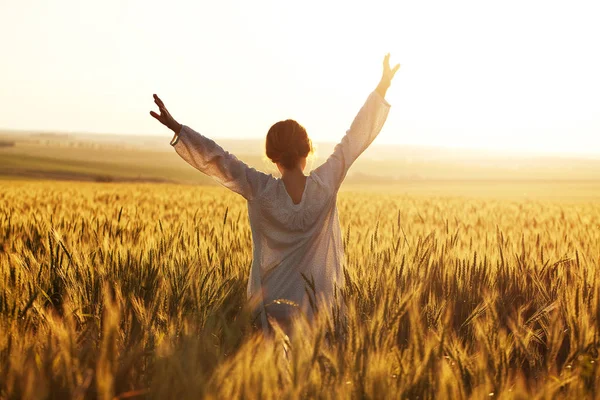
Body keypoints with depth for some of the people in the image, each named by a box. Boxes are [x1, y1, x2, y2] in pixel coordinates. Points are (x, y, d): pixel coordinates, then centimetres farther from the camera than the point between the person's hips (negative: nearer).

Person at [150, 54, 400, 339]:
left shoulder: (260, 191, -14)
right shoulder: (326, 184, -11)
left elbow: (216, 158, -10)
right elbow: (356, 138, -5)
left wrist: (176, 128, -4)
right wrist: (382, 88, 3)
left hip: (271, 302, -1)